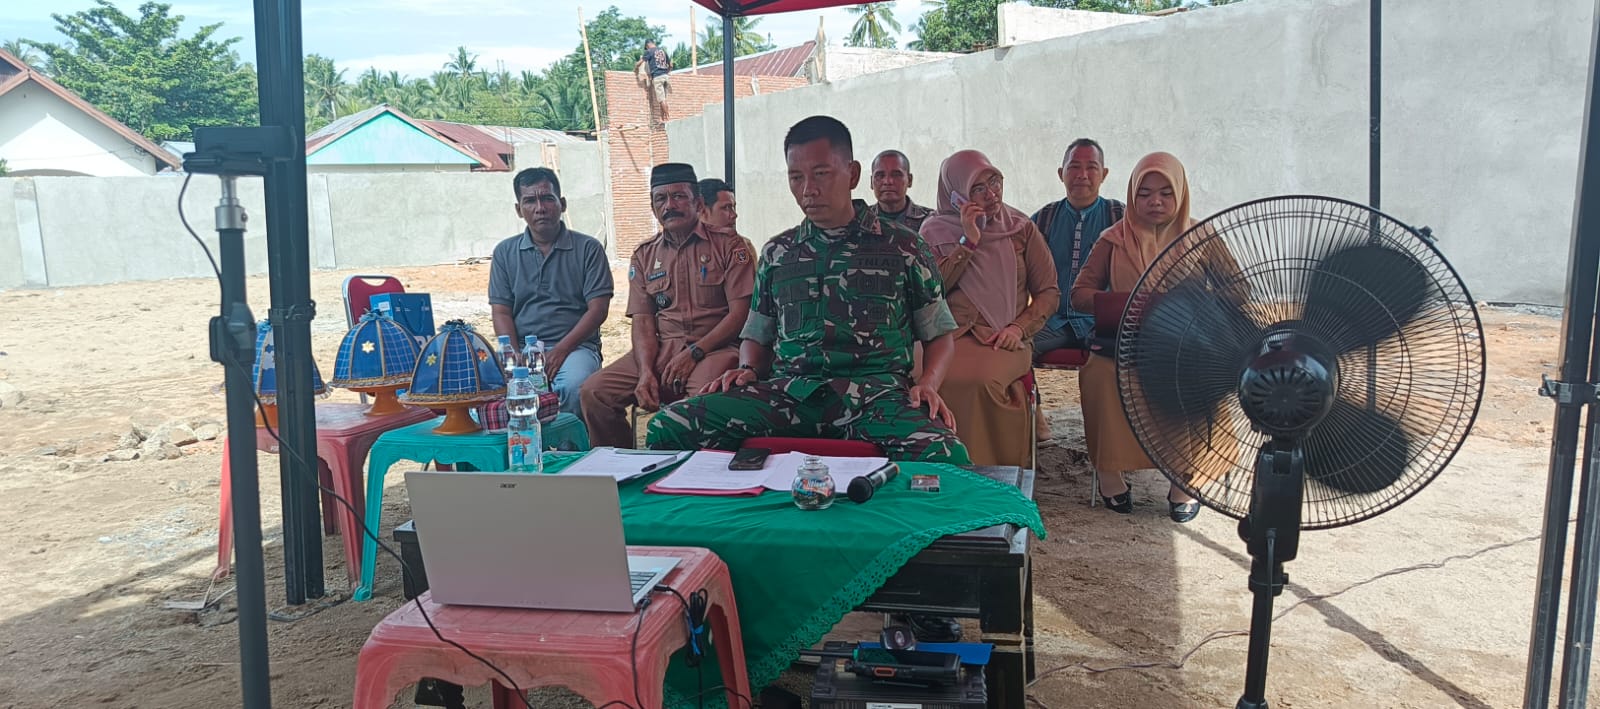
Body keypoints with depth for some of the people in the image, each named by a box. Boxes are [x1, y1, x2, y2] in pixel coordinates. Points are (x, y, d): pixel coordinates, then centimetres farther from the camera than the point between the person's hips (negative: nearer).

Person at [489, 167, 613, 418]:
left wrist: (560, 350, -13)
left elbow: (598, 309, -1)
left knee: (574, 385, -36)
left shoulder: (588, 249, 6)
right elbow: (501, 313, 9)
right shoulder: (505, 252, 15)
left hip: (575, 346, -2)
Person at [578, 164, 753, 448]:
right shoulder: (644, 256, 18)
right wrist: (646, 371, -9)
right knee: (594, 392, -15)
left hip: (715, 348, -4)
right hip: (662, 350, 5)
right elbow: (642, 321, 10)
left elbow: (740, 312, -3)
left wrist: (695, 353, -13)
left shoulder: (729, 246, 5)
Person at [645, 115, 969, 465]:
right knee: (666, 428, -21)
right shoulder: (777, 252, 21)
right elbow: (757, 335, 29)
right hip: (786, 389, 3)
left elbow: (940, 334, 16)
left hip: (874, 390, -2)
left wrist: (928, 384, -4)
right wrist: (748, 370, 6)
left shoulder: (902, 247, 13)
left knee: (947, 456, -37)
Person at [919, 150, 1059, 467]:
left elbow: (1049, 292, 11)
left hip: (1006, 342, 0)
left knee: (982, 379, -34)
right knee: (943, 379, -34)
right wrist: (968, 242, -4)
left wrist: (1019, 327, -7)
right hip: (952, 337, 0)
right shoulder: (934, 231, 11)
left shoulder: (1021, 228, 12)